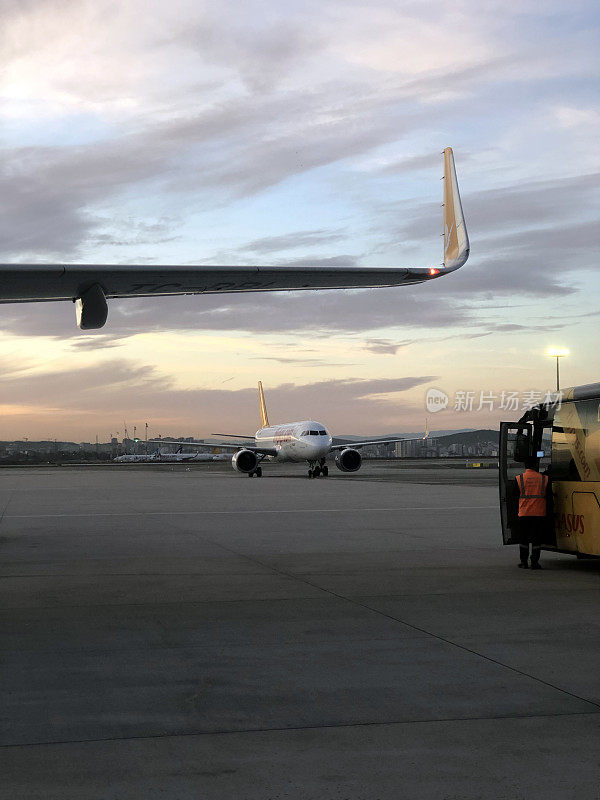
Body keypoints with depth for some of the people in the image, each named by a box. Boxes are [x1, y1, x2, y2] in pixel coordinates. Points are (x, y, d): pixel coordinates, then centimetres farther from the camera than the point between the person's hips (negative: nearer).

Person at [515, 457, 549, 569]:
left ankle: (523, 561, 15)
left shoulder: (519, 479, -3)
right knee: (536, 539, 5)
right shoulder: (544, 479, -2)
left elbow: (515, 496, 3)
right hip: (540, 514, 0)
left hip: (524, 514, 0)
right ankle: (534, 562, 3)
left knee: (523, 539, 12)